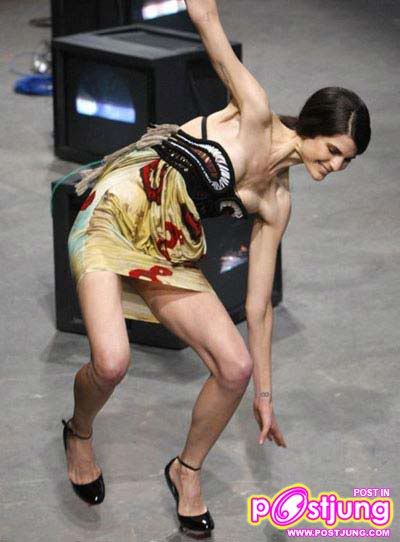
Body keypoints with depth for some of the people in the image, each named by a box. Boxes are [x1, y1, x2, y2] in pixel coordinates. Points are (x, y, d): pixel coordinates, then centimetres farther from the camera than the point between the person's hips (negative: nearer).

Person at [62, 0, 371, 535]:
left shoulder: (276, 203, 6)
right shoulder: (254, 114, -8)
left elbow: (258, 304, 10)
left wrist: (264, 394, 11)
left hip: (169, 256, 6)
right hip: (114, 215, -6)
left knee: (235, 365, -10)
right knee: (111, 362, -24)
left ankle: (187, 471, 18)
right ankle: (79, 435, 13)